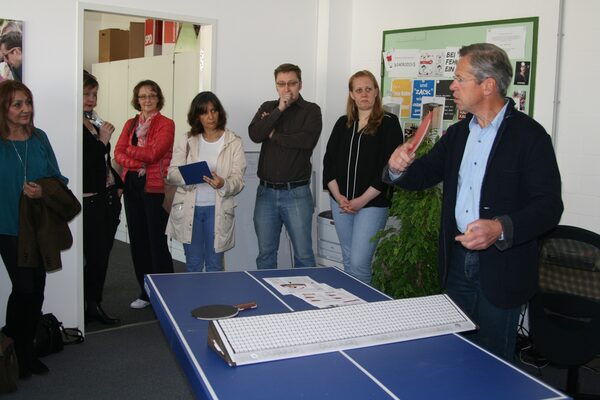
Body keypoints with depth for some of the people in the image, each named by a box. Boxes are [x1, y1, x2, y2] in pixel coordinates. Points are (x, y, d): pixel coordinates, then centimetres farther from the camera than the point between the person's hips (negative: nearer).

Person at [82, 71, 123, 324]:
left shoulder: (95, 125, 15)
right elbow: (84, 164, -19)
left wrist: (118, 184, 16)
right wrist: (102, 140, -17)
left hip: (108, 198, 9)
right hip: (90, 201, -9)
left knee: (103, 255, 12)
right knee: (93, 256, -6)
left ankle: (95, 305, 22)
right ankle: (88, 307, 6)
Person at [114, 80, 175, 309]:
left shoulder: (166, 124, -3)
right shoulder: (130, 124, 15)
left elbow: (153, 153, -14)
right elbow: (118, 154, 4)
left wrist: (130, 149, -1)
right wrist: (138, 163, -13)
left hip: (155, 187, -6)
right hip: (132, 185, 6)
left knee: (157, 240, -4)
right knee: (137, 239, 9)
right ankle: (145, 292, 21)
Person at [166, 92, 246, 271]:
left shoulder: (233, 142, 0)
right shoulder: (188, 142, 7)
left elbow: (238, 180, -6)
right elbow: (172, 173, -1)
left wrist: (223, 184, -28)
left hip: (217, 209, -1)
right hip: (189, 209, 2)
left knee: (215, 265, 8)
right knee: (193, 265, 13)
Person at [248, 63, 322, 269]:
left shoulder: (311, 110, 1)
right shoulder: (267, 108, 12)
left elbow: (306, 140, -18)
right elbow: (254, 134, -5)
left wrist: (273, 135, -6)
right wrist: (280, 109, -10)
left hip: (296, 192, -3)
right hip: (266, 191, 4)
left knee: (303, 254, 1)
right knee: (265, 254, 12)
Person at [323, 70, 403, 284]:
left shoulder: (388, 123, -4)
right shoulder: (343, 124, 11)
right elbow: (329, 162, 8)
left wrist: (362, 200, -14)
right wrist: (338, 196, -6)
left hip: (372, 204, -5)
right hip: (341, 202, 5)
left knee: (359, 262, -9)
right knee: (348, 260, 13)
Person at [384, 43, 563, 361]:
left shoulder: (529, 135, -12)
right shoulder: (457, 133, 10)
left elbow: (549, 205, -17)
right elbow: (422, 176, 12)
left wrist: (501, 228, -33)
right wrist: (399, 168, -11)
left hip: (502, 268, -6)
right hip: (457, 260, 6)